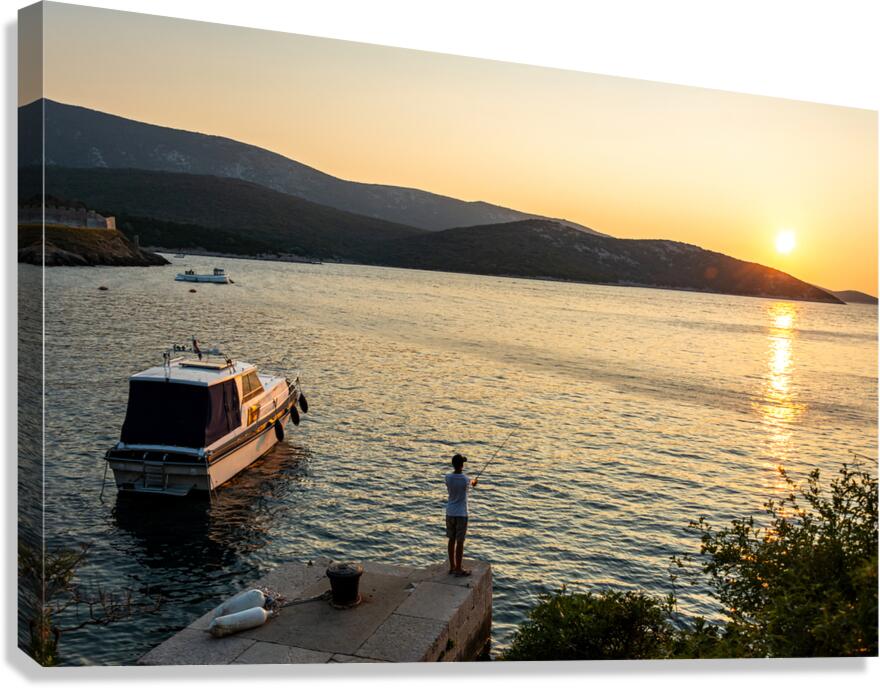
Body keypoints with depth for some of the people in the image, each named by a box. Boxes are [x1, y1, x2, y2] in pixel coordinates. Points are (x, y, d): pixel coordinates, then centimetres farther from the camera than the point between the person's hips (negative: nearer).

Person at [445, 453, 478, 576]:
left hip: (450, 513, 4)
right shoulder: (465, 480, -16)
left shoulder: (448, 477, -6)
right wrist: (473, 482, 34)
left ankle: (452, 567, 22)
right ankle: (458, 569, 10)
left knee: (451, 540, 13)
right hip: (461, 514, -4)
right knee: (460, 542, 4)